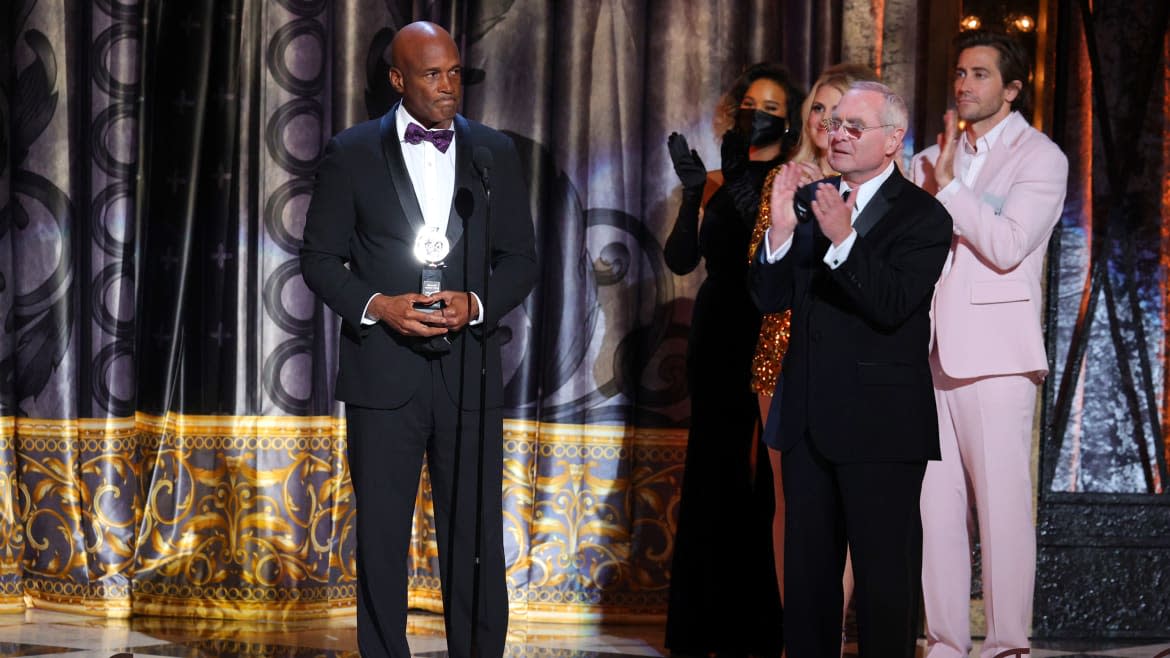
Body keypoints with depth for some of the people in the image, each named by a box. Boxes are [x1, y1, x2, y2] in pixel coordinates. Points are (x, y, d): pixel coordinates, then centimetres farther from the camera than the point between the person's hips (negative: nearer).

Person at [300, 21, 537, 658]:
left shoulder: (494, 153, 8)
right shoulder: (351, 153, 3)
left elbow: (520, 258, 10)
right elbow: (319, 257, 4)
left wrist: (476, 305, -10)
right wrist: (375, 306, -13)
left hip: (469, 371, 1)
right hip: (382, 373, -1)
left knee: (475, 538, 3)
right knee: (380, 537, 4)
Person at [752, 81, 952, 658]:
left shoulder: (922, 216, -7)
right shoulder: (810, 200, 10)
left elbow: (893, 306, -20)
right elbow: (770, 299, 4)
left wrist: (843, 239, -30)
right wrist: (781, 230, -12)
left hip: (880, 426, -6)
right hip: (808, 418, 6)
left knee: (885, 575, -1)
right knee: (806, 569, 14)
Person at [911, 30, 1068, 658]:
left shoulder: (1040, 157, 2)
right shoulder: (930, 160, 20)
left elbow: (1007, 245, -12)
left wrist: (950, 186, -10)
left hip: (992, 355, -5)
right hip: (927, 354, 5)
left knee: (1002, 506, -6)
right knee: (934, 506, 3)